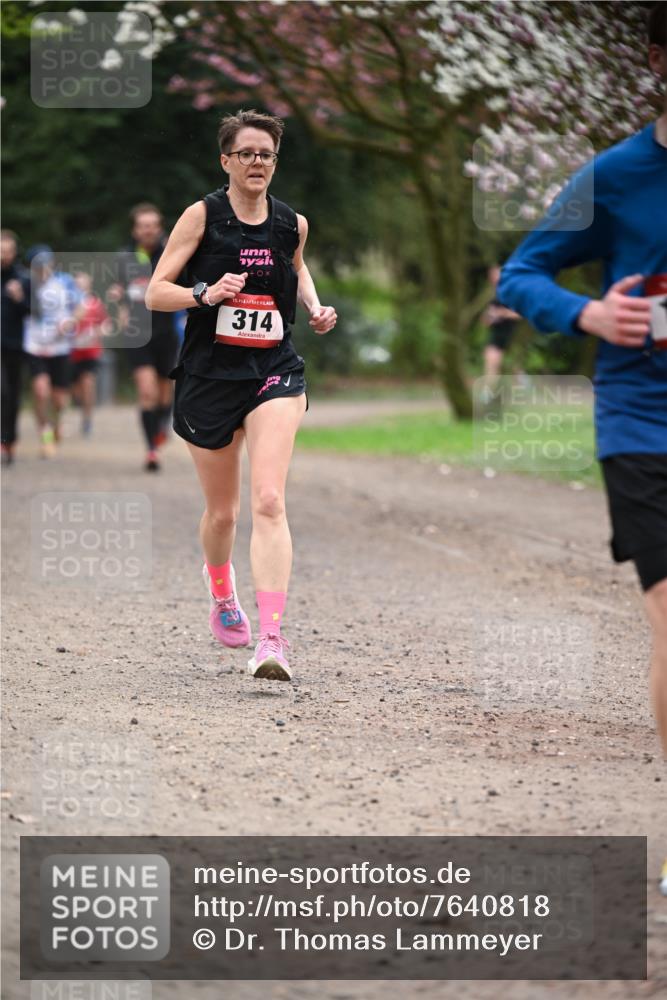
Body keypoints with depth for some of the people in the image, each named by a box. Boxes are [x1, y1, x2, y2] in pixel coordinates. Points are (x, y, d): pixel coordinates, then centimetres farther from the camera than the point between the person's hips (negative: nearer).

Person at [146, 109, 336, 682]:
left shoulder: (292, 224, 4)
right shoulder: (202, 215, -5)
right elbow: (155, 292, -7)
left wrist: (315, 307, 8)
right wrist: (206, 293, -25)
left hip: (273, 372, 1)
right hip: (209, 375, -1)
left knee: (269, 501, -18)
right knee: (222, 511, 12)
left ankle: (271, 640, -25)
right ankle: (222, 596, 45)